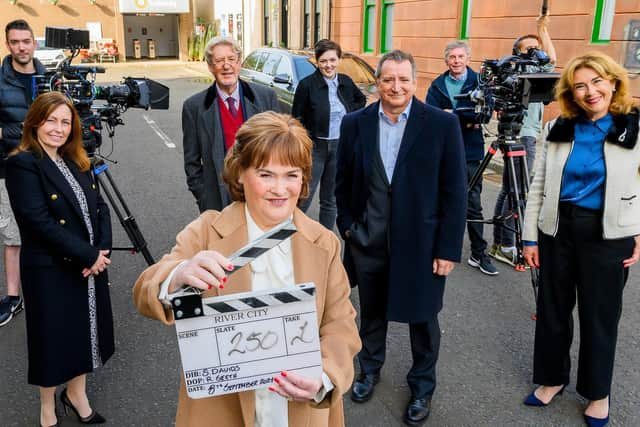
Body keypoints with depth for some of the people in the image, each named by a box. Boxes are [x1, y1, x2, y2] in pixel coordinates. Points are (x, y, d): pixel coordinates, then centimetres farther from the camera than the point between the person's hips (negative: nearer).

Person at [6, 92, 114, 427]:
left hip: (91, 267, 6)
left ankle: (77, 394, 42)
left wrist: (102, 251, -10)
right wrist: (88, 256, -19)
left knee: (86, 332, 18)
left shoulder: (77, 162, 9)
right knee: (55, 341, 10)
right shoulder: (22, 164, -13)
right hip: (51, 271, -6)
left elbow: (99, 208, 6)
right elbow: (39, 222, -21)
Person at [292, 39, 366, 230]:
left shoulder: (346, 82, 4)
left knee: (331, 199, 13)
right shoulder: (307, 84, -9)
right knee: (304, 196, -4)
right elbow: (297, 119, -7)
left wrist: (351, 114, 7)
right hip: (315, 147, -4)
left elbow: (361, 99, 25)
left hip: (340, 147, 4)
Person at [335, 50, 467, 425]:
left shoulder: (442, 124, -10)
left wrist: (448, 249, -11)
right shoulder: (355, 123, -2)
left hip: (421, 243, -2)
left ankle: (423, 386, 38)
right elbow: (343, 182, 8)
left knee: (422, 319, 14)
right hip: (367, 241, 2)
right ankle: (370, 369, 46)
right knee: (371, 313, 20)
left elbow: (455, 192, -9)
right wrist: (348, 226, 3)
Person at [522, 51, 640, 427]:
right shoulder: (557, 130, 2)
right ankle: (553, 377, 33)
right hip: (557, 228, 3)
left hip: (608, 234, -2)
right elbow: (538, 186, 5)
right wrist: (530, 237, 1)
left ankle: (598, 391, 30)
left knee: (600, 313, 9)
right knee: (553, 308, 12)